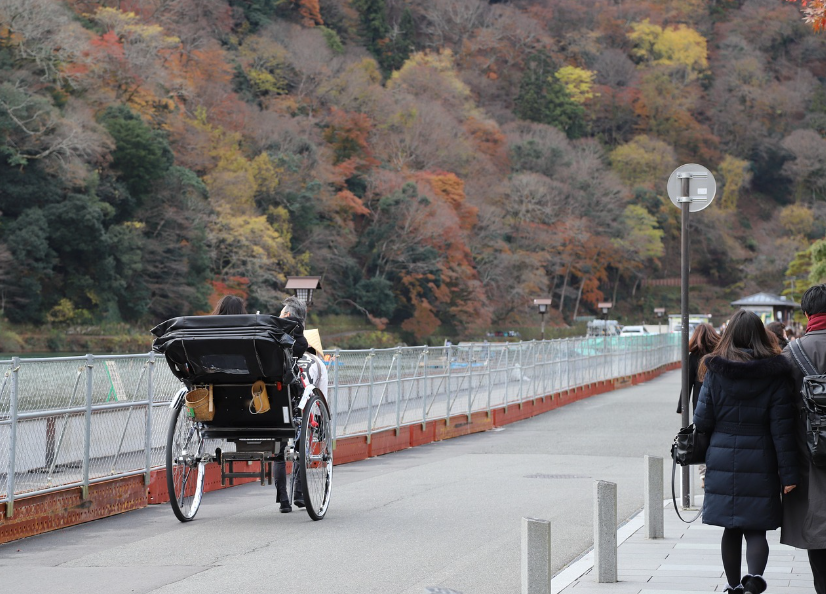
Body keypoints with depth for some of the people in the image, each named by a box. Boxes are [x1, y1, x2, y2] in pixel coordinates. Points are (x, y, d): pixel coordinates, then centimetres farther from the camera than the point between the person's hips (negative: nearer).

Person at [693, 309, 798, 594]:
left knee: (731, 528, 13)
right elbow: (782, 428, -6)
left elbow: (702, 421, -1)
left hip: (723, 461, 1)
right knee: (756, 528, 2)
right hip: (760, 463, -1)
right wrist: (788, 474, -5)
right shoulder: (775, 373, -5)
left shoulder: (715, 371, -2)